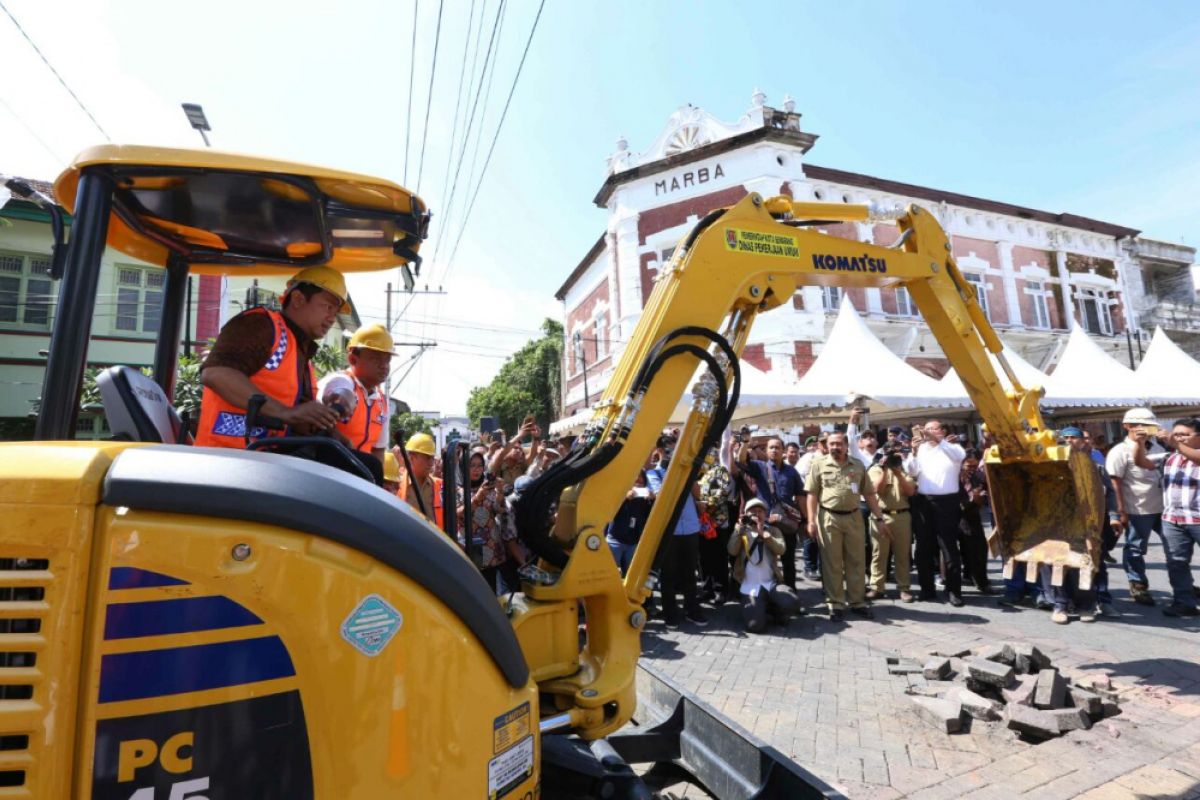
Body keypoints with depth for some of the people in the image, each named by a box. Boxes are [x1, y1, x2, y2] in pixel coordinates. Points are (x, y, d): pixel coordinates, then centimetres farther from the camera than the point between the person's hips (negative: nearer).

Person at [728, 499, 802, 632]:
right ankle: (758, 610, 16)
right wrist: (740, 527, -15)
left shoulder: (773, 530, 11)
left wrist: (763, 533, -17)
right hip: (750, 587, -2)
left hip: (772, 583, 2)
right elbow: (732, 551, -10)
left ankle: (771, 609, 9)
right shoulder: (741, 531, 8)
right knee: (755, 625, -21)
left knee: (793, 604, -25)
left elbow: (781, 549, -9)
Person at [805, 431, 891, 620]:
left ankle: (857, 601, 22)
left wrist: (879, 519, 5)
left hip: (853, 517, 3)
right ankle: (835, 604, 14)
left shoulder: (857, 465, 6)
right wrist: (811, 521, -9)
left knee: (856, 561, 10)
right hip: (829, 518, -2)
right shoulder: (819, 464, -1)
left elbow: (869, 494, 9)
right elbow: (812, 494, -3)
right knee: (832, 563, 5)